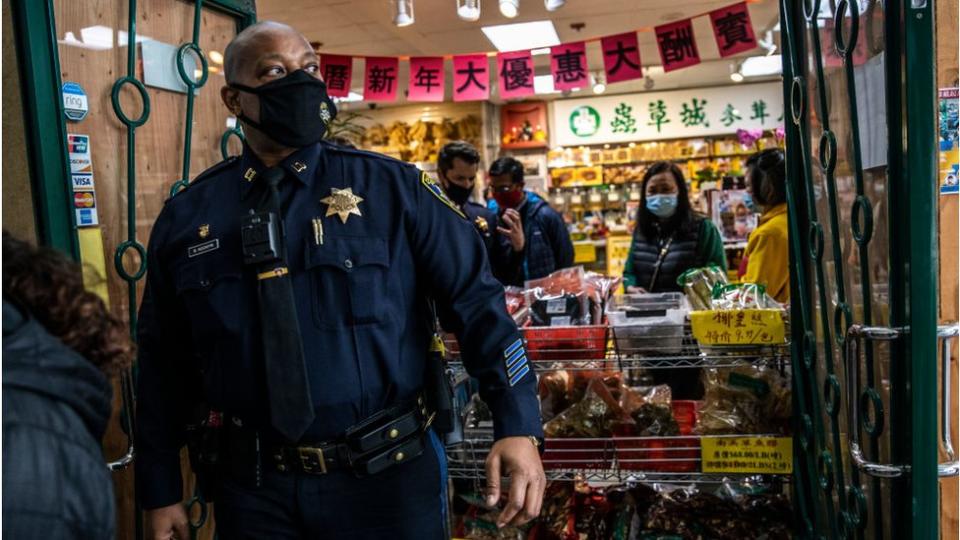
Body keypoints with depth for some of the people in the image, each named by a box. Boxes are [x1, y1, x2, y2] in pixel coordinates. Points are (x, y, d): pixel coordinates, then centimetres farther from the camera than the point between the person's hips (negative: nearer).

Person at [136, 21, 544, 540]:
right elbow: (163, 366, 9)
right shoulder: (186, 216, 3)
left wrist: (517, 426, -15)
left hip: (386, 478, -1)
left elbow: (476, 300, -7)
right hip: (251, 486, 2)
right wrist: (160, 490, 10)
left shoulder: (393, 187, -5)